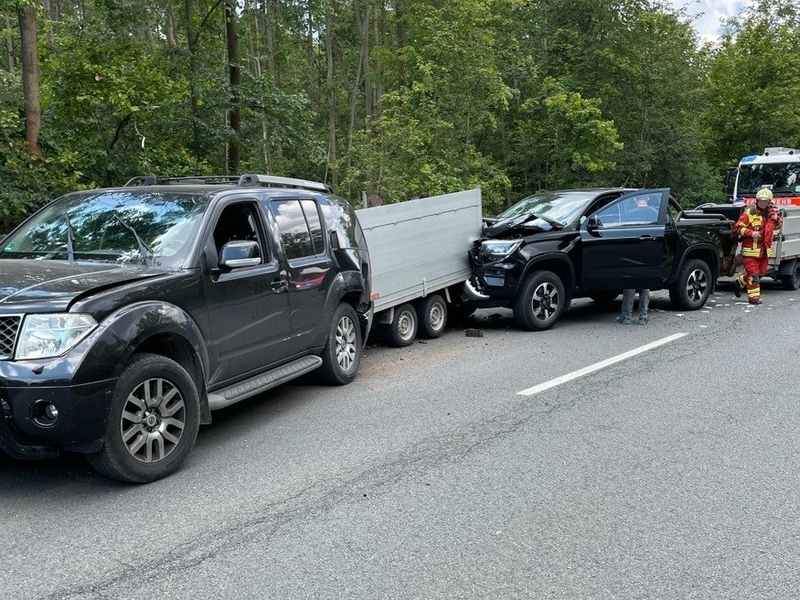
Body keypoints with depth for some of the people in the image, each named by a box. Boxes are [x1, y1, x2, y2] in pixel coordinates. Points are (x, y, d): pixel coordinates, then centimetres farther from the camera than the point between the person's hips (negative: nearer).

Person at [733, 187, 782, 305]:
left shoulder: (771, 212, 10)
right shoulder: (749, 213, -10)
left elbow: (778, 226, 24)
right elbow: (738, 228, -10)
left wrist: (777, 219, 1)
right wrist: (751, 233, -22)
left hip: (764, 250, 7)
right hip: (750, 249, -7)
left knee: (761, 271, 15)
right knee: (753, 274, -4)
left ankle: (739, 283, 32)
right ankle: (754, 297, 1)